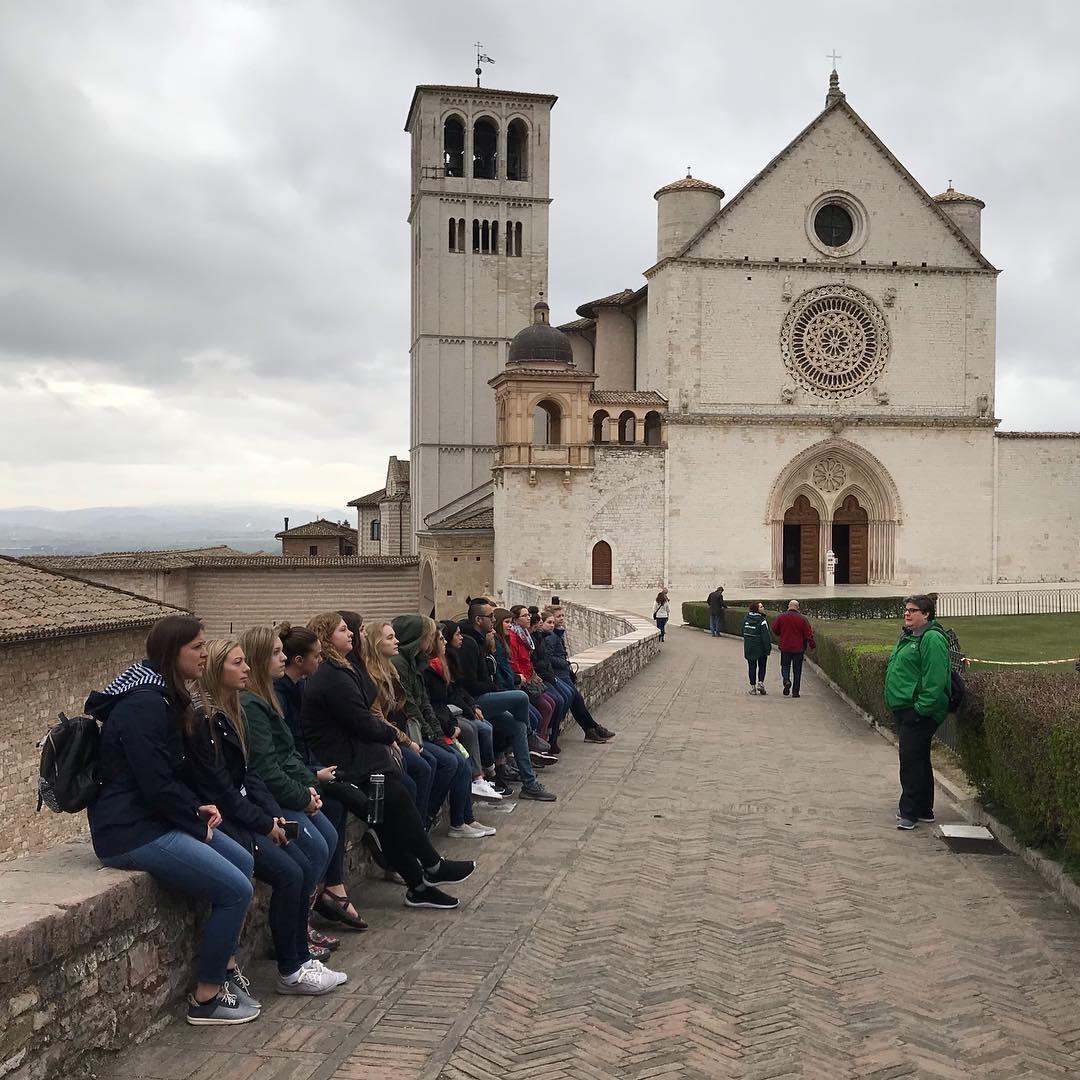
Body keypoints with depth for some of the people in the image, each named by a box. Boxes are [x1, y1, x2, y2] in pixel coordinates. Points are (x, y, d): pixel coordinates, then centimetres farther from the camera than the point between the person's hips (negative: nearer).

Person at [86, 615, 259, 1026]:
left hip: (155, 818, 11)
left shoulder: (163, 697, 12)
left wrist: (199, 809, 3)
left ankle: (225, 969, 17)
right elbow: (157, 785, -23)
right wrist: (199, 823, -10)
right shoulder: (144, 704, -20)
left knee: (244, 862, 12)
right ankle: (206, 999, 0)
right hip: (131, 831, -11)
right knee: (235, 890, -13)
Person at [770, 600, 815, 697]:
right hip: (798, 648, 0)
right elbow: (808, 634, -5)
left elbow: (775, 630, 6)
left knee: (785, 666, 14)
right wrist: (811, 645, 8)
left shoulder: (780, 617, -4)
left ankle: (786, 681, -14)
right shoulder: (803, 618, -7)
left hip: (785, 647, 0)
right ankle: (795, 691, 7)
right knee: (797, 669, 7)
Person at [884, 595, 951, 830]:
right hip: (904, 709, 11)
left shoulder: (932, 639, -16)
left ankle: (909, 812, -2)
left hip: (919, 713, -11)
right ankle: (923, 809, 25)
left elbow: (935, 680, -23)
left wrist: (921, 708, -24)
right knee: (918, 760, 16)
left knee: (911, 760, -9)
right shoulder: (908, 636, 17)